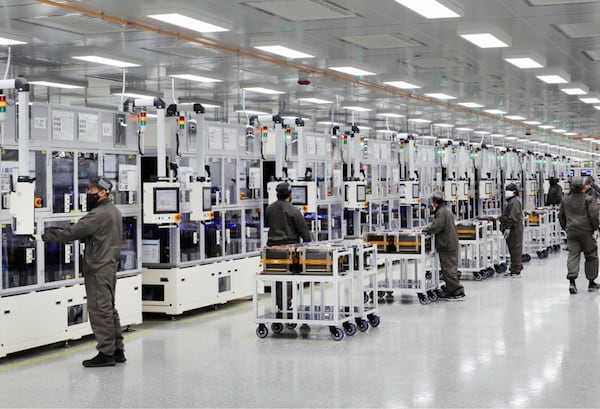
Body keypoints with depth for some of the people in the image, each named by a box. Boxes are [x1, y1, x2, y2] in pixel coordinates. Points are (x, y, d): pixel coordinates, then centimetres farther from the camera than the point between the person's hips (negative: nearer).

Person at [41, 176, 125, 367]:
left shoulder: (98, 214, -18)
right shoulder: (113, 211, 14)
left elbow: (72, 233, -21)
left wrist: (44, 235, -16)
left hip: (98, 269, -10)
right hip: (109, 266, 10)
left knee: (100, 310, -5)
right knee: (109, 309, 15)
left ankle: (106, 353, -2)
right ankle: (117, 350, 20)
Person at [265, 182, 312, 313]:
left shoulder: (269, 209, 7)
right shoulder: (293, 210, -12)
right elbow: (303, 229, -8)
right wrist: (308, 242, 3)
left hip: (273, 246, 6)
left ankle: (279, 303, 19)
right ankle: (285, 305, -3)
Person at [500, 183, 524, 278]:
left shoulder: (514, 201, -15)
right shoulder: (510, 201, 19)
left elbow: (513, 217, -23)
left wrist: (508, 228, -25)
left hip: (514, 230, -11)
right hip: (511, 230, 11)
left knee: (515, 249, -7)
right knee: (512, 249, 14)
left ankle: (516, 271, -5)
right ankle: (514, 269, 21)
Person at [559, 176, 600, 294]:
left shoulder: (566, 200, 11)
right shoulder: (589, 199, -5)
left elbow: (561, 216, 17)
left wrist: (566, 228, 25)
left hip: (571, 232, 3)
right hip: (586, 231, -3)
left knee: (573, 255, -2)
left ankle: (572, 281, -20)